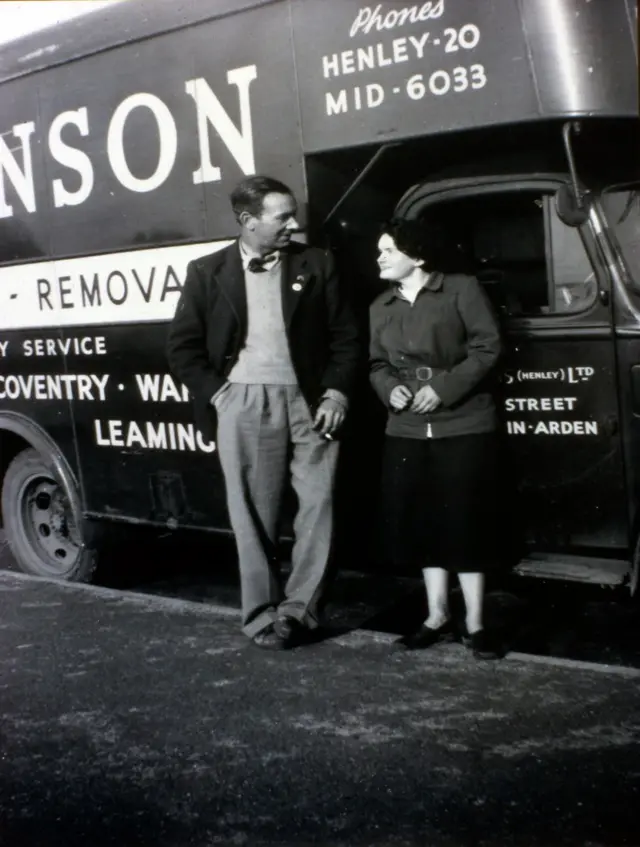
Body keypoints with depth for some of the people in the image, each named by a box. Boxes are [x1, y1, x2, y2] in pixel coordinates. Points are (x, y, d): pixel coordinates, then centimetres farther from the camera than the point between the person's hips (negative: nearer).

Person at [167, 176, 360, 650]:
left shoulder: (316, 265, 6)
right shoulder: (208, 272, 5)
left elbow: (346, 336, 7)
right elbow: (183, 347, 6)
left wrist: (336, 394, -5)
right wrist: (216, 394, -4)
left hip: (308, 401, 1)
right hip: (243, 404, -1)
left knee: (318, 504, -1)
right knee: (253, 515, 3)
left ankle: (297, 608, 11)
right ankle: (262, 614, 13)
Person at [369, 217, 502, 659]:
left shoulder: (462, 289, -3)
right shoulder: (381, 307, 14)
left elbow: (488, 346, -8)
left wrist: (445, 387, -16)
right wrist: (389, 389, -5)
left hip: (464, 425, -5)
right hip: (407, 430, 6)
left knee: (464, 522, -3)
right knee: (419, 521, 7)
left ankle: (475, 622, 7)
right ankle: (437, 615, 20)